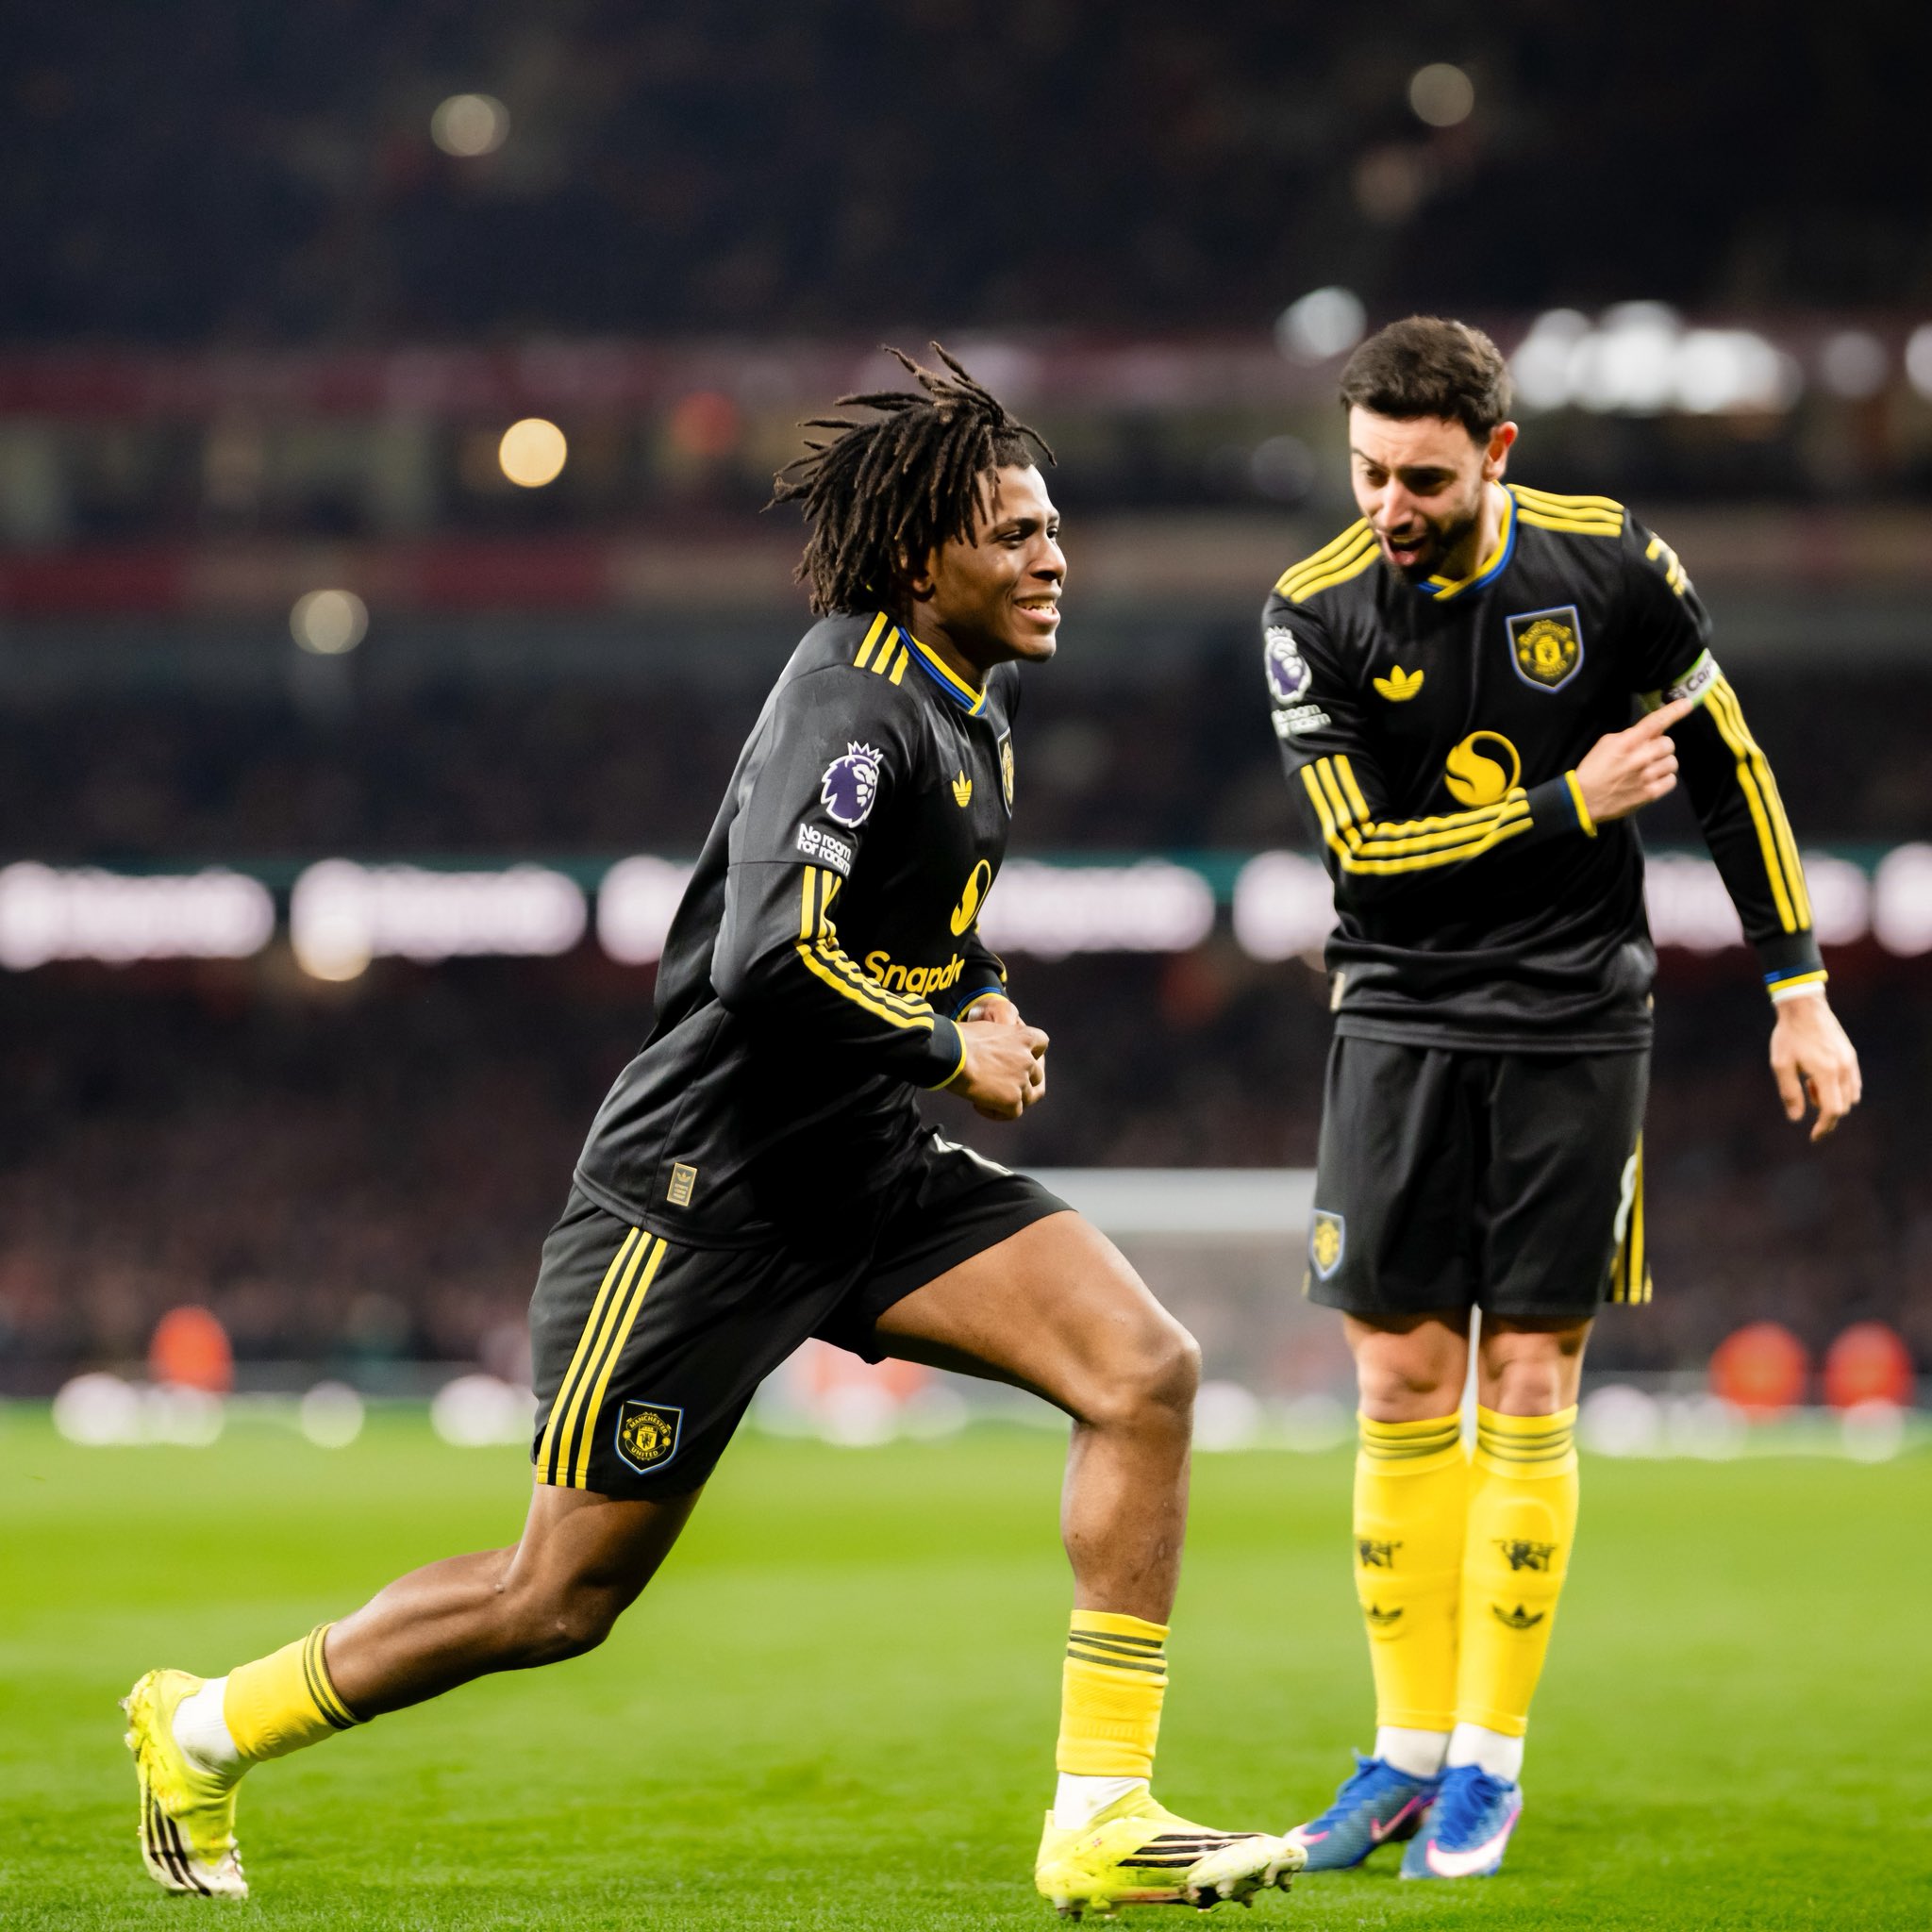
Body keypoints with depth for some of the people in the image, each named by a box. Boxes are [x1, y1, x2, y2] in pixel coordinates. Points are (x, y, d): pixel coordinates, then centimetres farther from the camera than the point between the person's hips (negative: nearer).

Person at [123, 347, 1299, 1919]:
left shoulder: (986, 686, 10)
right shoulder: (854, 701, -20)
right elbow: (768, 962, -31)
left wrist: (985, 996, 11)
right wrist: (951, 1049, -17)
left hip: (868, 1172, 9)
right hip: (707, 1188, -8)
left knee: (1147, 1372, -11)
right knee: (562, 1598, 1)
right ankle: (205, 1727, 22)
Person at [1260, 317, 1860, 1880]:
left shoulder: (1609, 562, -6)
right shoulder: (1316, 615, -7)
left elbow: (1730, 770, 3)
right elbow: (1363, 842, -11)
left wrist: (1799, 991, 3)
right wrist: (1574, 804, -14)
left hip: (1573, 1019, -1)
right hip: (1402, 1019, 1)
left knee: (1530, 1389, -1)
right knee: (1403, 1383, 0)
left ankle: (1492, 1759, 7)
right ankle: (1411, 1746, 11)